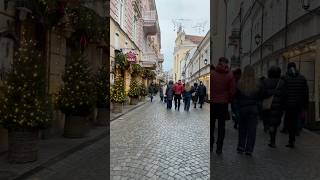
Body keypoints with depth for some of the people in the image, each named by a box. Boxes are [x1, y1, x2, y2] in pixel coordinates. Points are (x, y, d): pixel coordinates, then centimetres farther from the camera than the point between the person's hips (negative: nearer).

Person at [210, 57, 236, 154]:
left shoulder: (211, 73, -5)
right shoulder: (230, 75, -2)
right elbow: (232, 91, -3)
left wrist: (209, 97, 7)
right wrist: (229, 100, 11)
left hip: (212, 102, 0)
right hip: (224, 103, 1)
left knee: (211, 125, 12)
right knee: (221, 126, 7)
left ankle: (210, 145, 17)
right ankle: (219, 148, 10)